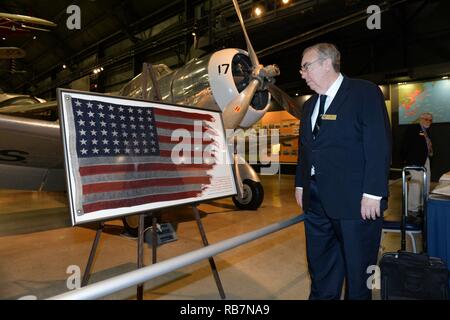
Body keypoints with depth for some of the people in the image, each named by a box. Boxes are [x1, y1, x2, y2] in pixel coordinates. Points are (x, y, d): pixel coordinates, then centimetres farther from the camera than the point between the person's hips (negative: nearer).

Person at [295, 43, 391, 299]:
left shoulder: (365, 92, -5)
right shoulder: (311, 104, 16)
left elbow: (379, 146, -12)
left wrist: (373, 193, -17)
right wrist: (301, 184, 14)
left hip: (355, 201, -6)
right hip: (317, 201, 7)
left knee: (357, 267, 10)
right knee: (320, 266, 17)